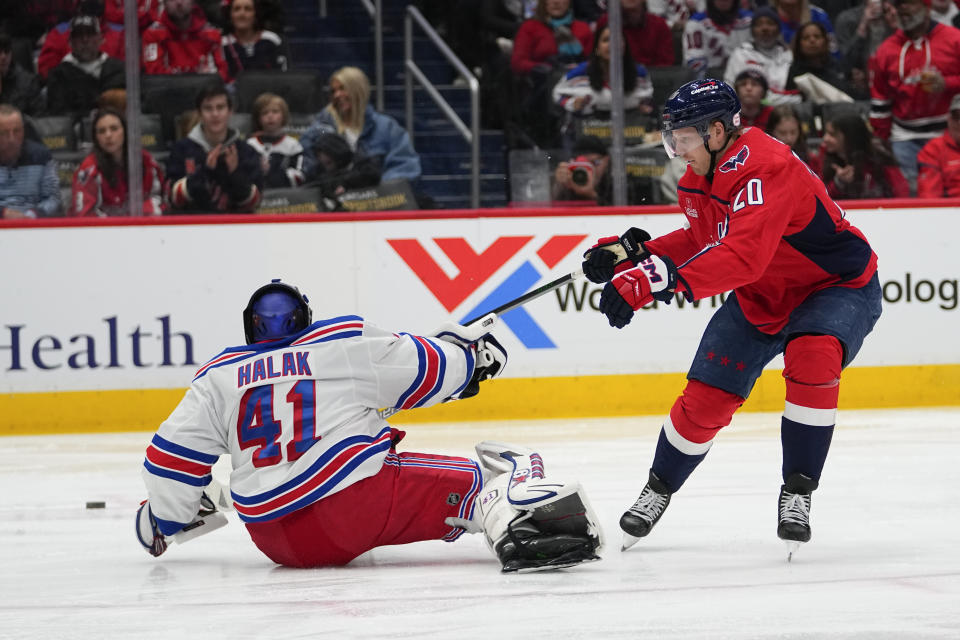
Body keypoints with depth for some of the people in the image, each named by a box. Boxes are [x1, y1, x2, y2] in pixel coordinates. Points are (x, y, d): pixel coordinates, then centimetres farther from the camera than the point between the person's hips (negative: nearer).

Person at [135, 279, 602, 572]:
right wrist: (466, 350, 34)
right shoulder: (346, 345, 7)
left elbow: (172, 458, 14)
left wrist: (163, 518, 31)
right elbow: (426, 369, 13)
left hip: (278, 542, 4)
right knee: (472, 484, -2)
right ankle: (523, 512, -31)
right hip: (358, 498, -4)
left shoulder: (217, 379, 14)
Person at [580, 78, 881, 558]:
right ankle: (658, 491, 25)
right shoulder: (699, 179, -5)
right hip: (758, 299, 7)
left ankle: (797, 494, -23)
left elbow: (742, 257, -47)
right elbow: (702, 241, 12)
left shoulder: (765, 169, -34)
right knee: (705, 399, 0)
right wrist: (633, 253, -3)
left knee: (812, 356, -36)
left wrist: (655, 281, -55)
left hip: (838, 287, -7)